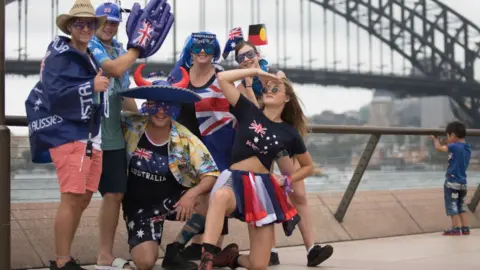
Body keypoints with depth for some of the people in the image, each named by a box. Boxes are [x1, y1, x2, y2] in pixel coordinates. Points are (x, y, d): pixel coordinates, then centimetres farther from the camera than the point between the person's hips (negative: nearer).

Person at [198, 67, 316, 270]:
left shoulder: (289, 132, 8)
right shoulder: (248, 111, 5)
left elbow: (309, 167, 20)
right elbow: (222, 79, -3)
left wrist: (287, 180, 5)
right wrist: (257, 72, 0)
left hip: (264, 187, 2)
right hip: (235, 180, -2)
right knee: (220, 196, -45)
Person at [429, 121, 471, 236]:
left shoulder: (454, 147, -17)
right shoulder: (467, 148, 5)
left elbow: (438, 148, -10)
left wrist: (435, 139, 8)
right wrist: (449, 144, 13)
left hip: (452, 182, -7)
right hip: (463, 182, 7)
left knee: (452, 206, 3)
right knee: (461, 206, 15)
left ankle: (456, 229, 5)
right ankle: (465, 229, 15)